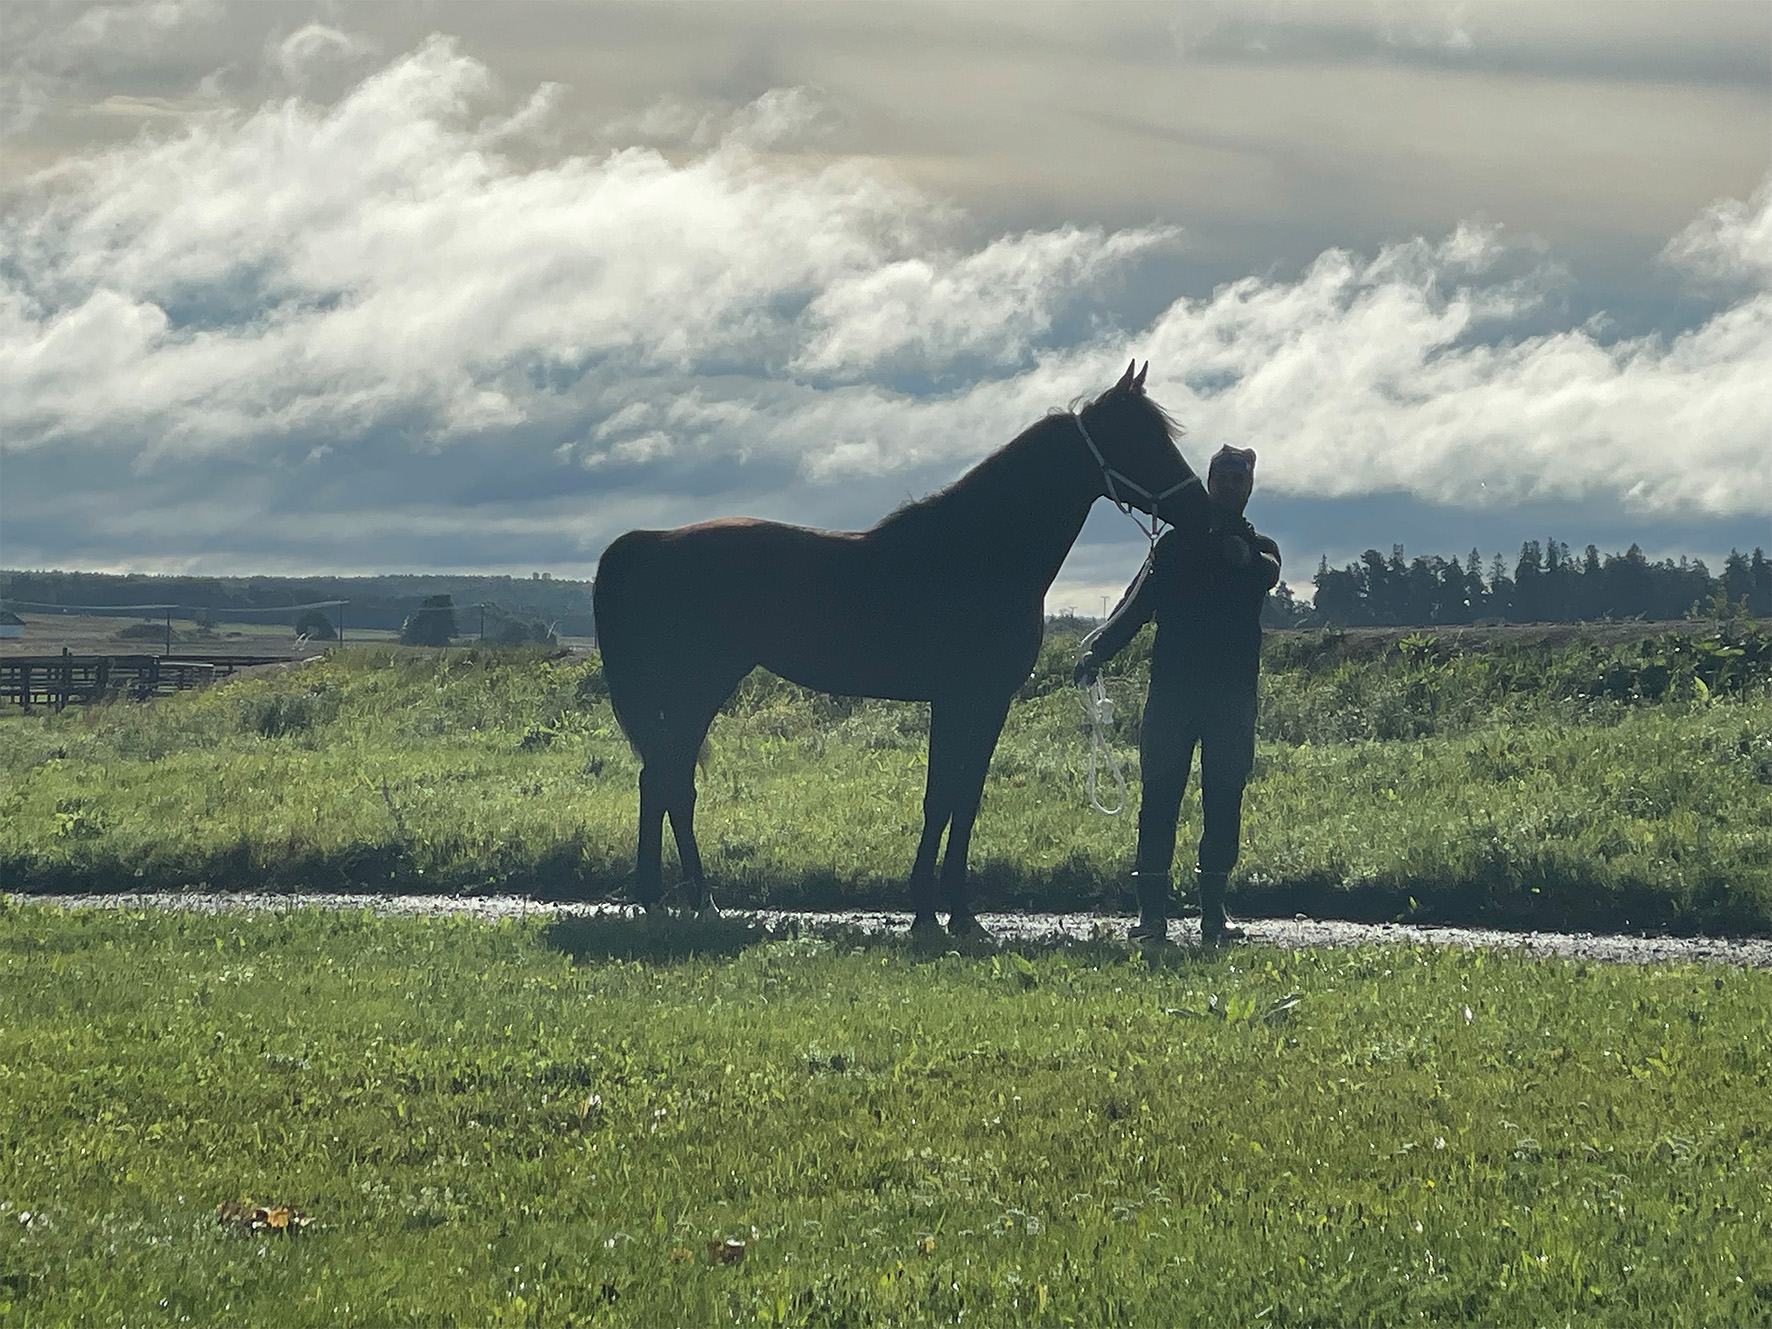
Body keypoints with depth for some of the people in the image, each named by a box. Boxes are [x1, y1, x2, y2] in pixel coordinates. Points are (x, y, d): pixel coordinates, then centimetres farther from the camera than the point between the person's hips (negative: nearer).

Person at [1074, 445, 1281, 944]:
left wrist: (1243, 558, -34)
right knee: (1160, 795, -4)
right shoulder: (1176, 543, 14)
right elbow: (1138, 604, 4)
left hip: (1232, 692, 0)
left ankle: (1214, 910, 3)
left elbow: (1267, 576, -12)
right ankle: (1152, 911, -5)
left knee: (1223, 800, -1)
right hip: (1171, 686, 0)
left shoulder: (1259, 551, 14)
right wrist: (1098, 649, -12)